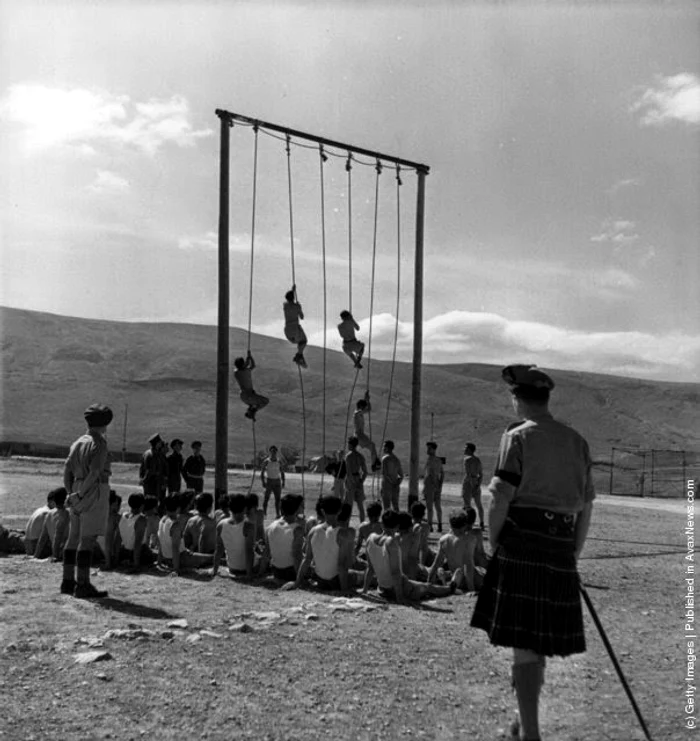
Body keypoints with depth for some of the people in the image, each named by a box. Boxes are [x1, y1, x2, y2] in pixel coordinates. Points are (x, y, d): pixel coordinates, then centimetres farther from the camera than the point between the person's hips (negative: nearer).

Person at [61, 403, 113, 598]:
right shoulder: (99, 444, -11)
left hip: (79, 493, 9)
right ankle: (83, 585, -7)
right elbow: (94, 473, -21)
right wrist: (80, 495, -14)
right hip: (94, 492, -8)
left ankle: (68, 582, 19)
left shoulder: (78, 442, 12)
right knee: (88, 539, -8)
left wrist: (71, 493, 13)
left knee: (74, 537, 12)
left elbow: (67, 471, 12)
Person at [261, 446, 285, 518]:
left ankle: (277, 514, 5)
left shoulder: (279, 462, 5)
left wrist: (283, 482, 3)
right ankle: (264, 513, -1)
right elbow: (262, 473, -4)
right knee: (266, 498, -5)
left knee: (278, 498, 1)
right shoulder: (266, 461, -5)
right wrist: (263, 482, -12)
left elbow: (282, 472, 12)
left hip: (277, 482, 3)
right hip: (269, 481, -3)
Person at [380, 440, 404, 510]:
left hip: (386, 485, -7)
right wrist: (397, 484, 3)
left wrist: (392, 482, -11)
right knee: (395, 507, 11)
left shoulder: (385, 458, -9)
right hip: (395, 488, 7)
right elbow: (401, 475, 13)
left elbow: (384, 473, -18)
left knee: (387, 507, -4)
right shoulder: (397, 459, 13)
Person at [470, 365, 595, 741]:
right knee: (541, 645, 17)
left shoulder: (518, 437, -6)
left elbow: (501, 498, -14)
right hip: (561, 550, 6)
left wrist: (493, 542, -1)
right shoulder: (577, 441, 11)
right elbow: (586, 506, 13)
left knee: (523, 646, 0)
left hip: (521, 545, -6)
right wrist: (574, 554, 19)